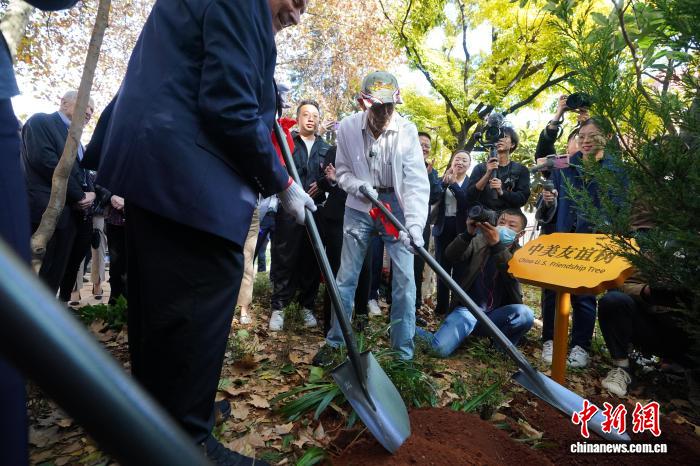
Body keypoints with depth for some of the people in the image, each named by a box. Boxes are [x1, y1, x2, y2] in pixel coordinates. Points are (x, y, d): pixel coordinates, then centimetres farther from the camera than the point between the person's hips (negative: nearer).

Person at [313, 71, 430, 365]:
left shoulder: (407, 131, -13)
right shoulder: (348, 128, -10)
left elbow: (417, 182, -20)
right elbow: (342, 171, 0)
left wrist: (414, 224, -33)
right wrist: (360, 186, -22)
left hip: (396, 206, 0)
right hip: (359, 206, 1)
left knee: (405, 279, -3)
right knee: (346, 276, 6)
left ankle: (404, 352, 12)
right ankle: (334, 341, 24)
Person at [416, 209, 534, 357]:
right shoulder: (479, 242, 6)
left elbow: (514, 274, -20)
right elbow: (451, 255, -11)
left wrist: (497, 245, -34)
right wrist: (469, 234, -28)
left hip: (497, 314, 1)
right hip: (469, 308, -1)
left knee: (525, 314, -31)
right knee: (441, 349, -24)